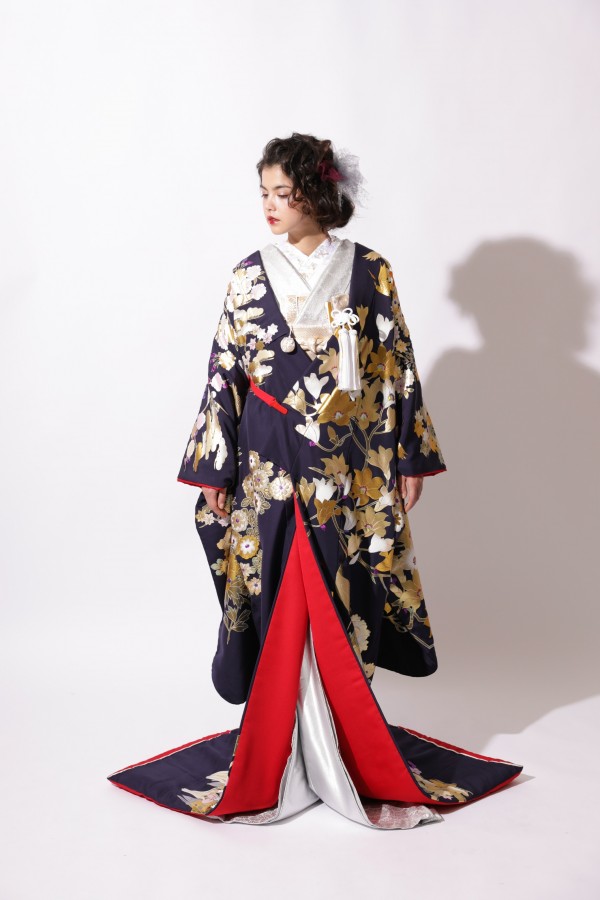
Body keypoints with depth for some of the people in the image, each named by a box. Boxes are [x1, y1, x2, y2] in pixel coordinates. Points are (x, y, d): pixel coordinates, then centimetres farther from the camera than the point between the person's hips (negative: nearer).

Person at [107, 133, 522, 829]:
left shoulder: (369, 272, 1)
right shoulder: (250, 275, 3)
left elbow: (397, 369, 3)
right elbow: (225, 373, 4)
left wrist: (410, 458, 2)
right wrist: (213, 470, 2)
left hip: (350, 465, 0)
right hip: (271, 465, 1)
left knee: (341, 605, 4)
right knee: (278, 606, 4)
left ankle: (352, 753, 19)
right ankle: (275, 759, 18)